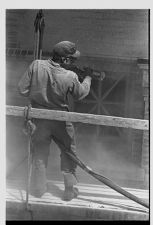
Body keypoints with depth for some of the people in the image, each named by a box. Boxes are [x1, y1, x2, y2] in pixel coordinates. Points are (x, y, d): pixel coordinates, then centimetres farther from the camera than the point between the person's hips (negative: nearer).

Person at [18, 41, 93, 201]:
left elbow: (23, 89, -11)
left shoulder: (36, 65, -17)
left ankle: (38, 189, 28)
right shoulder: (70, 77, -20)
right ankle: (70, 189, 22)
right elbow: (81, 94, 0)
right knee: (69, 153, 18)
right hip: (61, 121, -2)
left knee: (40, 153, 18)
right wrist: (88, 77, 16)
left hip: (39, 119, 2)